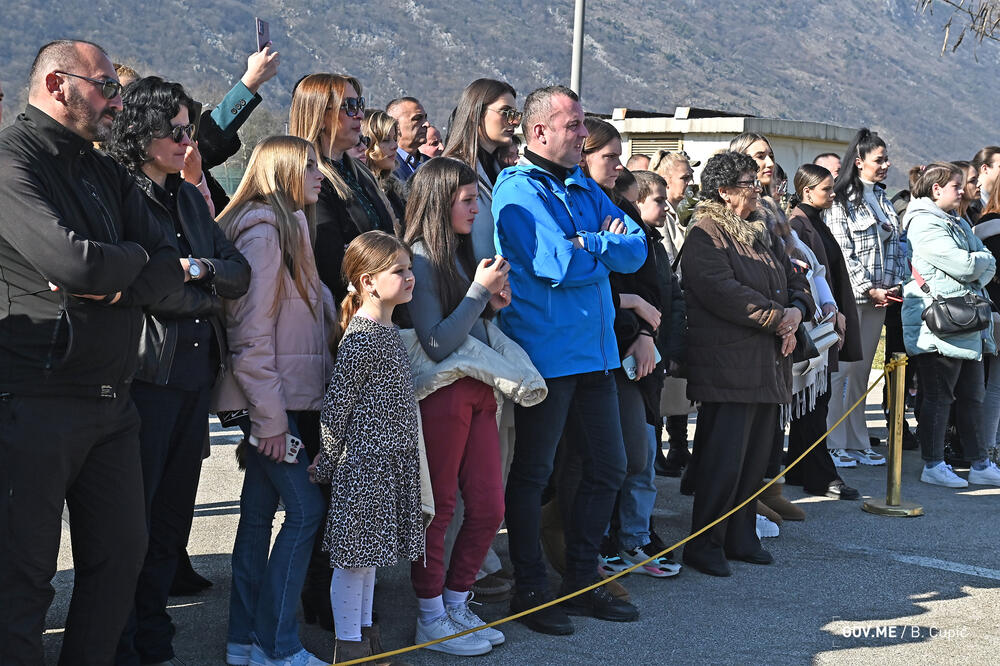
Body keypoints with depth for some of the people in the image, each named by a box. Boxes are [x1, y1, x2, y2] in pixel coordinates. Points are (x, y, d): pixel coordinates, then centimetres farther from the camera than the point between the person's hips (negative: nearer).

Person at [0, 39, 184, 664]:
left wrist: (116, 285, -14)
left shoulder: (110, 175, 15)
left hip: (111, 400, 8)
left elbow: (169, 270, 6)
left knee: (122, 554, 15)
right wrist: (134, 257, -5)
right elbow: (75, 261, -25)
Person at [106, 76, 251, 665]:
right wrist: (210, 294, -7)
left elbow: (240, 274, 8)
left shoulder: (189, 197, 16)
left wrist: (199, 269, -10)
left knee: (172, 517, 13)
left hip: (197, 372, 8)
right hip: (147, 373, -7)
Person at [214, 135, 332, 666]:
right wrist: (270, 414, -18)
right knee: (305, 508, -8)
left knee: (260, 511, 10)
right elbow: (251, 330, -17)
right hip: (271, 400, -9)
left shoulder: (288, 227, 19)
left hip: (285, 397, 9)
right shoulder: (264, 229, -12)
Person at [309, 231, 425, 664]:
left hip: (389, 462, 9)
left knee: (369, 552, 17)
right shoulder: (360, 339, -17)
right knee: (354, 554, 0)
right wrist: (327, 464, -9)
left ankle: (365, 631, 27)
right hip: (362, 464, -9)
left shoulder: (388, 332, 11)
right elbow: (336, 406, -15)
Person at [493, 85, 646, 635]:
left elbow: (635, 251, 6)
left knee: (608, 469, 13)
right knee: (531, 474, 4)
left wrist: (584, 244, -13)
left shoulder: (583, 186, 14)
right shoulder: (519, 189, -10)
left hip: (595, 349, 8)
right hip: (546, 351, -8)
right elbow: (559, 264, -21)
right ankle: (530, 590, 16)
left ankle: (581, 581, 26)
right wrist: (606, 242, -3)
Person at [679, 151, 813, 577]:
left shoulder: (762, 233, 20)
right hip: (728, 364, -8)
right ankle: (704, 546, 2)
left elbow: (793, 279, 21)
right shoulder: (704, 235, -8)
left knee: (756, 458, 11)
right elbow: (724, 293, -19)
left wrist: (797, 310, -2)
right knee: (723, 459, -8)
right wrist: (778, 318, -14)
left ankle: (741, 538, 21)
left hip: (768, 365, 8)